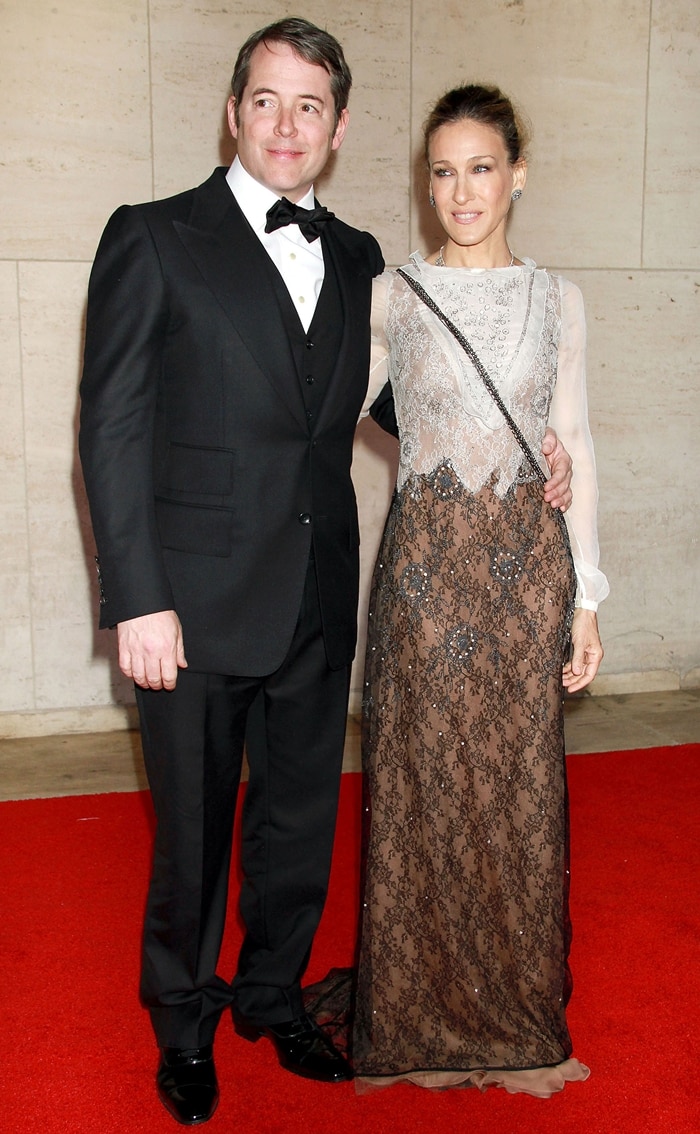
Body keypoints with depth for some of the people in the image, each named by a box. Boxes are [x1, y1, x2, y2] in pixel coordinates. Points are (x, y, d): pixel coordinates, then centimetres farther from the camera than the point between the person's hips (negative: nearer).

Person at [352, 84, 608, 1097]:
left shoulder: (557, 299, 7)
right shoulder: (392, 293, 3)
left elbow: (575, 446, 6)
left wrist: (586, 596, 2)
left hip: (527, 558, 2)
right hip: (426, 557, -1)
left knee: (522, 785, 8)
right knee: (423, 783, 5)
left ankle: (518, 1016, 29)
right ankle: (421, 1017, 25)